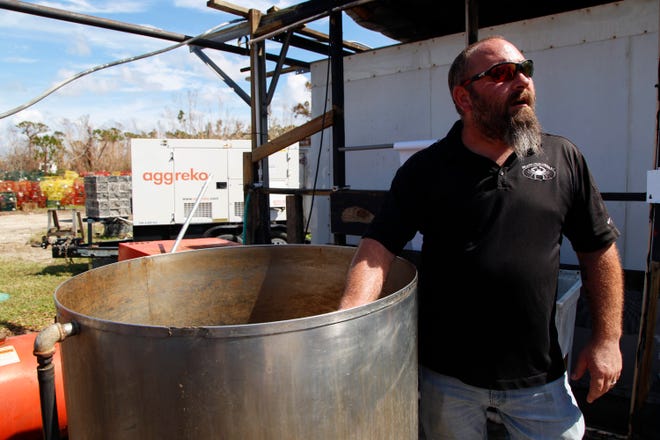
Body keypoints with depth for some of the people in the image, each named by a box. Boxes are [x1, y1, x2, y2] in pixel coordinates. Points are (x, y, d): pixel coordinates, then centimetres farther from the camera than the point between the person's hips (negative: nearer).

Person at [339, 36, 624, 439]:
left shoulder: (563, 159, -1)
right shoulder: (425, 169, -7)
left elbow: (600, 250, 5)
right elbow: (378, 247, -13)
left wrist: (608, 338, 3)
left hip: (540, 377, 2)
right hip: (447, 375, -1)